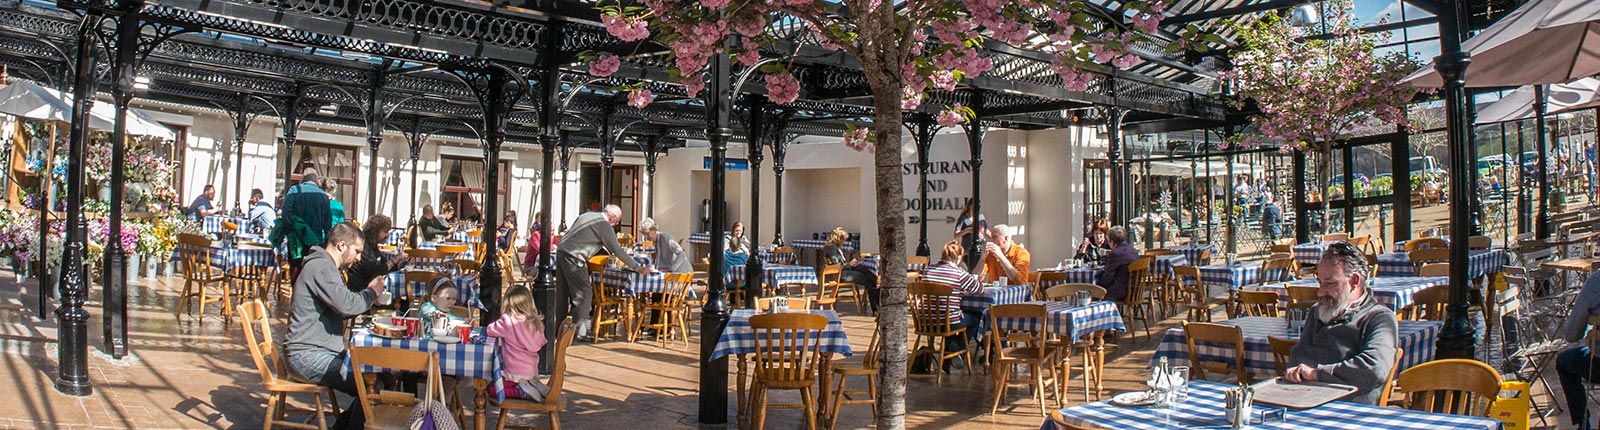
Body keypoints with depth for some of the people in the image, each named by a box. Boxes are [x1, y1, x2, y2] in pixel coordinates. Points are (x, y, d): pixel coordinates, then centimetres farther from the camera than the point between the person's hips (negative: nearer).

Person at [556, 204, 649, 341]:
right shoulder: (605, 226, -10)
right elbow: (617, 250, -10)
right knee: (584, 293, -3)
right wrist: (638, 268, -6)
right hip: (573, 258, -9)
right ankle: (579, 332, -1)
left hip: (561, 251, 9)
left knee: (564, 293, 17)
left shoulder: (587, 215, 16)